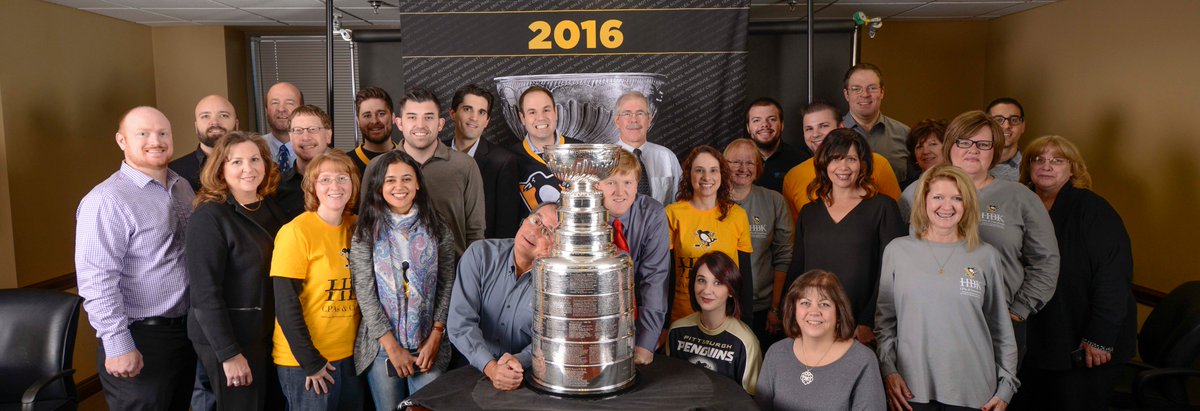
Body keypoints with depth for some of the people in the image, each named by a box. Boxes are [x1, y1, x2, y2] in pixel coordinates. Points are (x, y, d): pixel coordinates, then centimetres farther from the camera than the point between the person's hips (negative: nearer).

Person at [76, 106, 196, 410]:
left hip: (188, 329, 7)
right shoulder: (106, 202, -16)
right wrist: (118, 346, -20)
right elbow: (96, 281, -20)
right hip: (140, 339, -7)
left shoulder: (183, 187, 7)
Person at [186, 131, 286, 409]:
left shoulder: (271, 207, 4)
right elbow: (205, 293, -19)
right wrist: (229, 353, -20)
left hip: (268, 332, 7)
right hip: (228, 338, -7)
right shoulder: (209, 217, -16)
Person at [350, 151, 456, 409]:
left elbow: (446, 285, 2)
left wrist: (435, 338, -7)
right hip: (381, 346, 0)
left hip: (429, 346, 1)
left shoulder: (437, 229, 2)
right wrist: (392, 346, -10)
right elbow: (365, 292, -5)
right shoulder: (366, 232, -1)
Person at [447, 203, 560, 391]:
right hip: (472, 368, 0)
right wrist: (490, 367, -27)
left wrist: (519, 361, -28)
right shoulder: (480, 254, -6)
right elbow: (460, 322, -14)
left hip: (524, 378, 0)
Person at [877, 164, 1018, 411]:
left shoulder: (986, 256, 4)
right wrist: (887, 369, -3)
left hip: (972, 390, 0)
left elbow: (1001, 327, 9)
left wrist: (1006, 386, 6)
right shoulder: (897, 250, 3)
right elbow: (884, 319, 6)